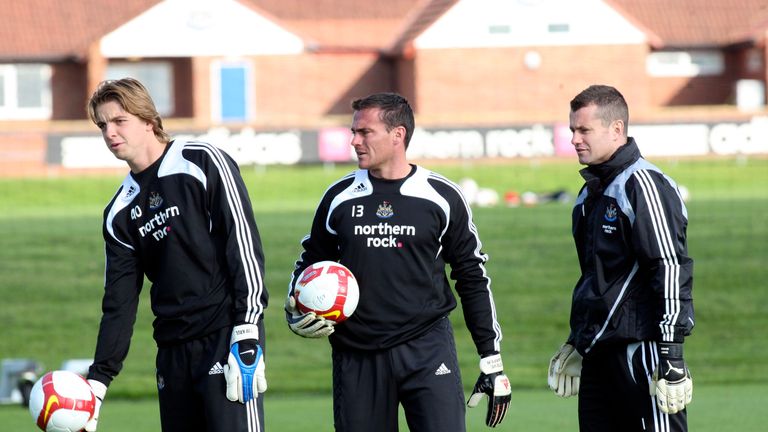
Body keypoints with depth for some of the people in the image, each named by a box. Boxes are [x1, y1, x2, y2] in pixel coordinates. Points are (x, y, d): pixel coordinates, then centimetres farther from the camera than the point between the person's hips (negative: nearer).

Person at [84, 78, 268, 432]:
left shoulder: (203, 162, -3)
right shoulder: (120, 211, 15)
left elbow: (244, 244, -9)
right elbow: (119, 302, 15)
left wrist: (247, 338, -16)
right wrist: (98, 380, 5)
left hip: (227, 335, -6)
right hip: (172, 350, 6)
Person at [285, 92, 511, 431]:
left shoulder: (441, 197, 2)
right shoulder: (340, 198, 7)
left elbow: (473, 277, 9)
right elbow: (310, 264, 20)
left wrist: (492, 362, 7)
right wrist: (297, 316, -1)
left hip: (427, 349, -2)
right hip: (357, 358, 2)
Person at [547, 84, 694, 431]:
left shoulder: (643, 185, -11)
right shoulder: (590, 193, 17)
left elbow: (671, 273, -16)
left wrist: (671, 358, -19)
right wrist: (575, 344, 27)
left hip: (640, 349, -9)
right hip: (598, 356, 9)